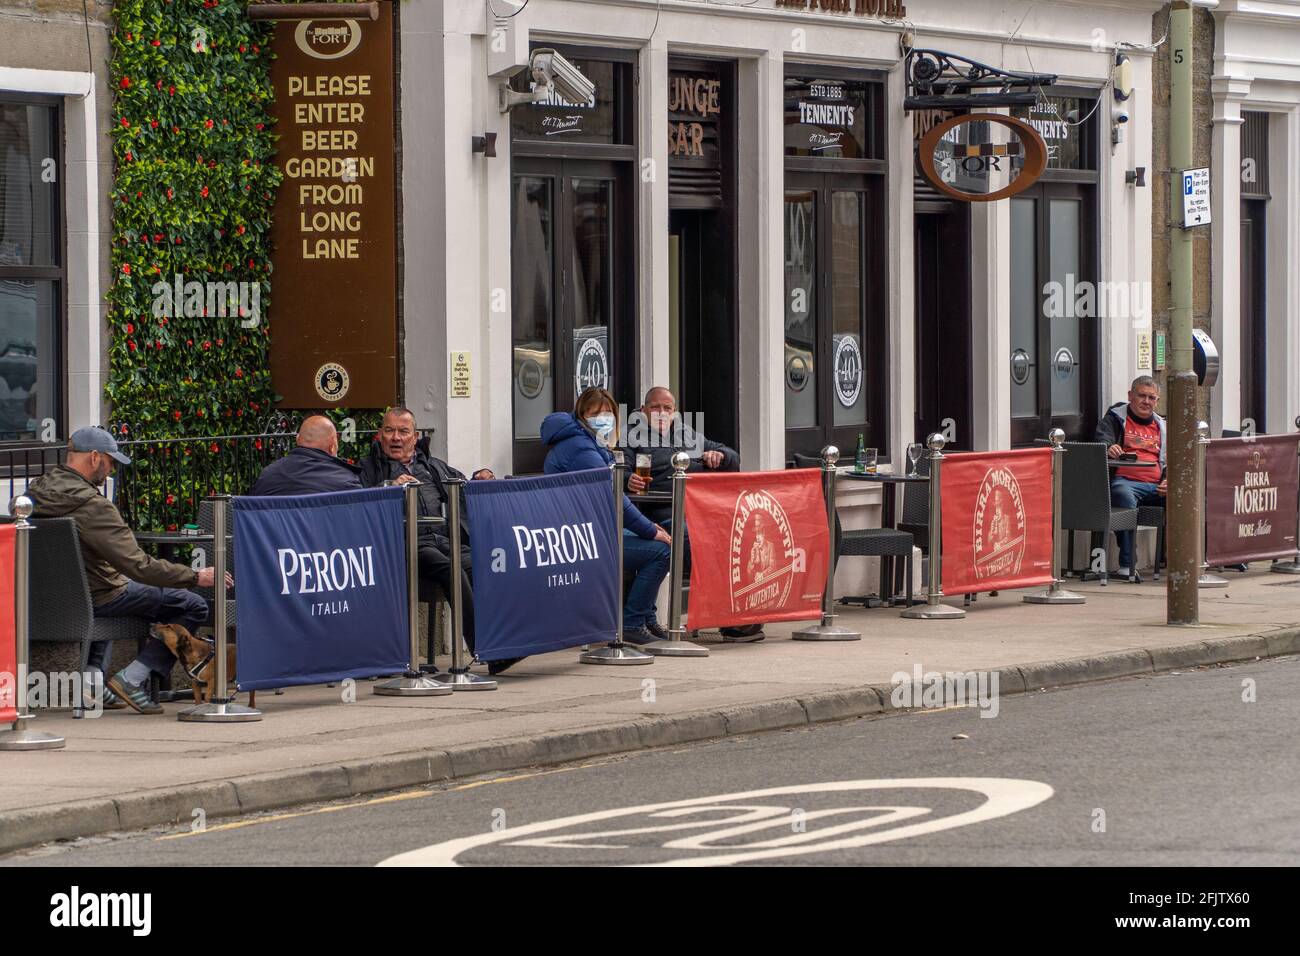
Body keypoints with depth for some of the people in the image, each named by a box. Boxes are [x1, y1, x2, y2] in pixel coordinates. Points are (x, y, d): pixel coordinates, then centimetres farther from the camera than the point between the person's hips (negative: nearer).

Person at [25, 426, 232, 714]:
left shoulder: (36, 491, 0)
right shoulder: (93, 506, -25)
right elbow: (139, 566, -25)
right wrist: (195, 577, -16)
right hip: (96, 598, -8)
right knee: (193, 607, -4)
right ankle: (133, 679, -8)